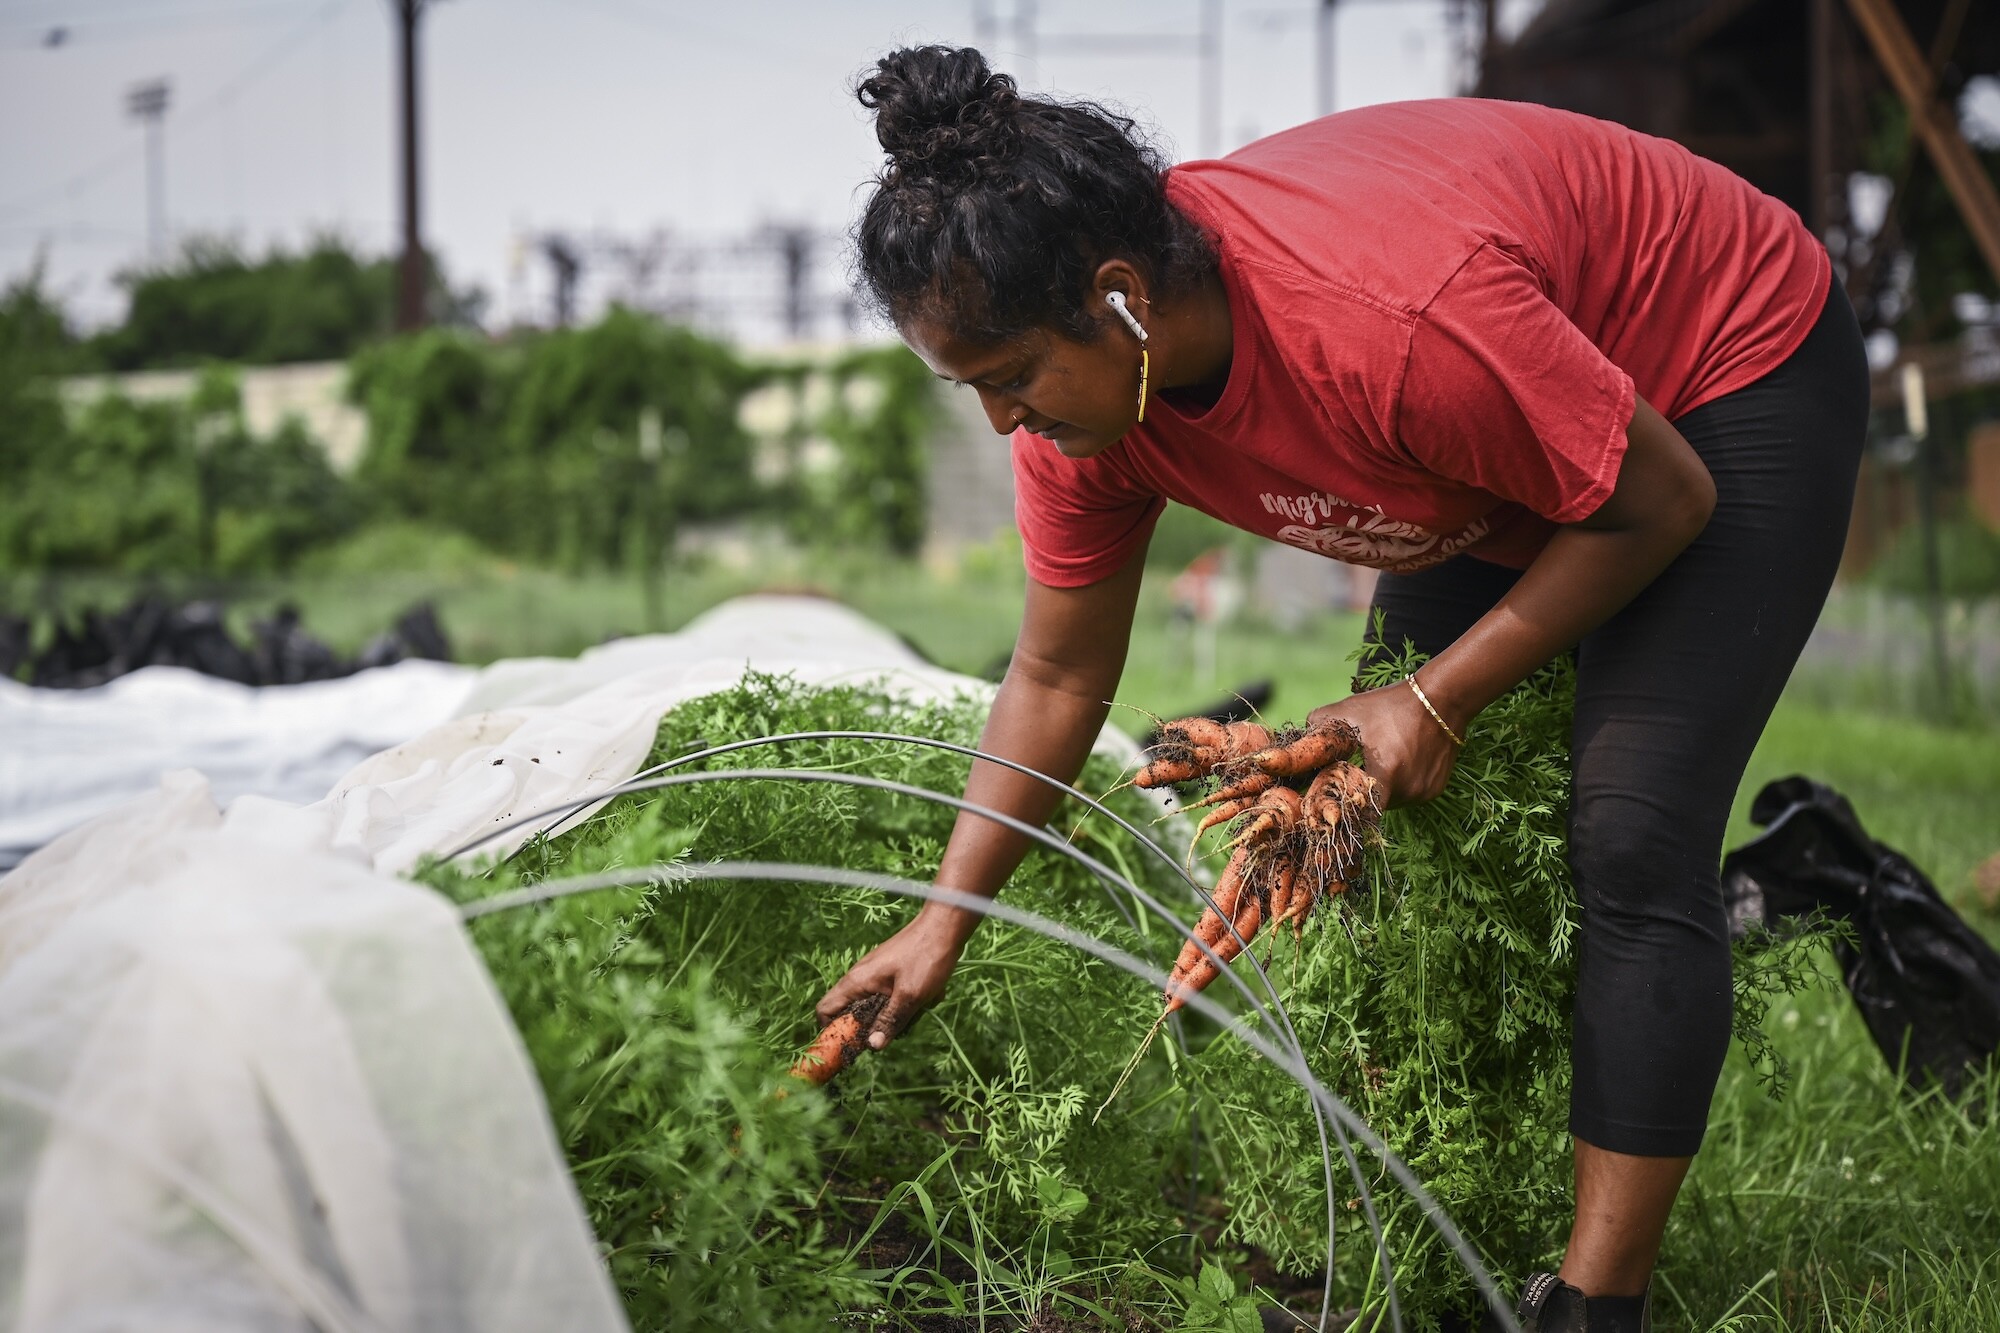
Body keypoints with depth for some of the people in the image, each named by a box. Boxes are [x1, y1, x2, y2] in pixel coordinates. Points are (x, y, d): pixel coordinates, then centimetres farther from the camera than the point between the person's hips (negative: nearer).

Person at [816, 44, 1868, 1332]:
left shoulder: (1388, 321, -42)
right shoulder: (1085, 374, -19)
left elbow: (1663, 502, -25)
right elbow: (1057, 678, -5)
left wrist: (1438, 701, -22)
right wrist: (944, 922, -7)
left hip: (1734, 374, -7)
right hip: (1526, 437, 7)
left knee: (1632, 844, -17)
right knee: (1395, 813, 3)